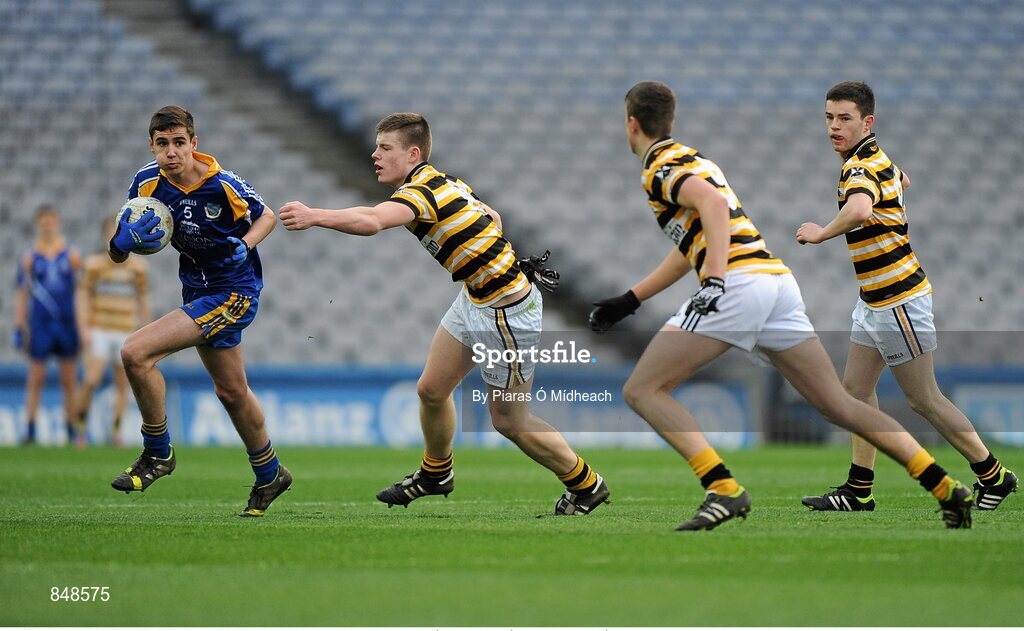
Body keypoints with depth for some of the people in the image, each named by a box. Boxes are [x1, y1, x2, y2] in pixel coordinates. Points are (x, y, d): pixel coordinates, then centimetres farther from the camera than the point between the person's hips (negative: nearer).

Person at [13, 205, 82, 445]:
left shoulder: (71, 254, 4)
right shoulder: (30, 257, 4)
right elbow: (22, 293, 6)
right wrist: (20, 326, 1)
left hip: (67, 324, 1)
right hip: (40, 324, -1)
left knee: (69, 381, 4)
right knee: (35, 380, -2)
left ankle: (73, 429, 9)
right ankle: (30, 431, -1)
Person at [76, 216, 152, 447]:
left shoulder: (138, 266, 3)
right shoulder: (95, 264, -2)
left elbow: (143, 300, 11)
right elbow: (84, 295, 1)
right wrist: (85, 328, -8)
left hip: (125, 333, 2)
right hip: (99, 331, -2)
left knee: (122, 385, 1)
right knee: (92, 380, -15)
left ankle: (116, 431, 11)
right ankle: (80, 425, 1)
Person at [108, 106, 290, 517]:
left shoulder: (223, 185, -19)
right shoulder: (147, 183, -6)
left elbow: (267, 216, 0)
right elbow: (117, 254, 1)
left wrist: (244, 245, -19)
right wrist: (125, 240, -22)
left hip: (232, 292, -7)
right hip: (197, 292, 7)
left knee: (136, 353, -20)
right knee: (231, 391, 20)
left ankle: (157, 453, -3)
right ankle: (269, 476, 40)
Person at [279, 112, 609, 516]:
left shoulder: (421, 191, -25)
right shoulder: (445, 183, 3)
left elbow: (371, 221, -45)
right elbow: (492, 218, 17)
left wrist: (314, 216, -50)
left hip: (505, 312, -9)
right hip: (474, 299, 9)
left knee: (509, 421, 4)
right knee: (431, 390, 14)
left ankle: (585, 486, 22)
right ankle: (435, 473, 37)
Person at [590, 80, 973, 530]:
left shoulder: (661, 167, 3)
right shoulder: (689, 160, 30)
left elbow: (714, 203, -17)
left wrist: (715, 280, -26)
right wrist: (629, 301, 39)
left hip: (739, 284, -8)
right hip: (779, 279, 8)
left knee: (642, 390, -3)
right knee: (839, 405, 9)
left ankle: (724, 490, -19)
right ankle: (947, 488, 0)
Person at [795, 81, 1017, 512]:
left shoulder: (863, 166, -22)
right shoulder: (878, 160, 9)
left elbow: (859, 210, -45)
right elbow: (903, 180, 35)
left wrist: (821, 232, -31)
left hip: (899, 300, -10)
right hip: (875, 299, 10)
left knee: (924, 400, -1)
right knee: (855, 388, 10)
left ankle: (993, 476, 11)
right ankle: (859, 490, 14)